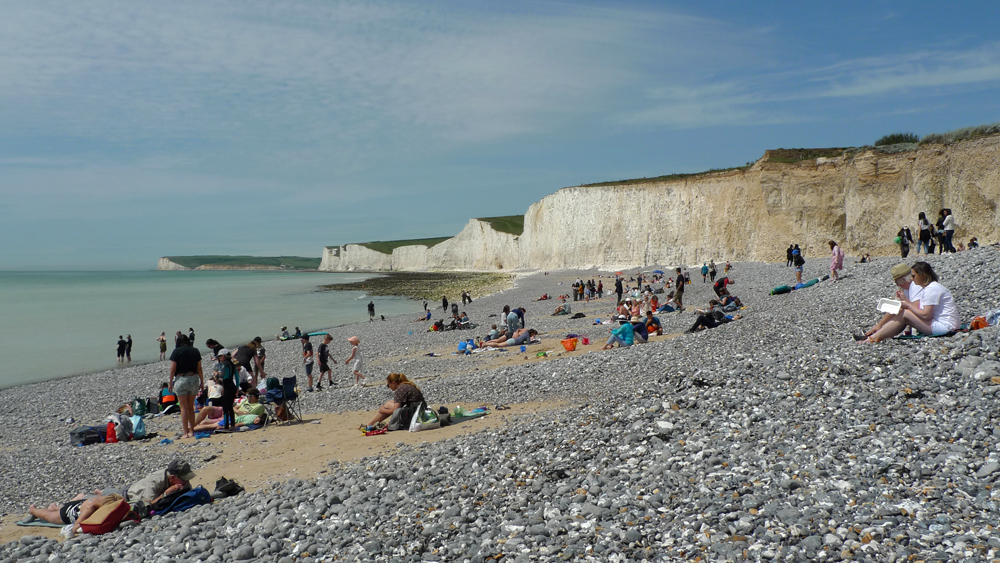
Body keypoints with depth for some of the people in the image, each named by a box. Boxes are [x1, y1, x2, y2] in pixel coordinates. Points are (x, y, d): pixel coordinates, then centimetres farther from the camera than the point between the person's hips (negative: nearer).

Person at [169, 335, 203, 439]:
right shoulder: (195, 351, 6)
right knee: (191, 407, 13)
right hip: (194, 379, 4)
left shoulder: (177, 351, -4)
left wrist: (170, 382, 2)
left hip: (181, 379, -4)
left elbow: (172, 369, -6)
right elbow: (199, 369, 7)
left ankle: (186, 433, -2)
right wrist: (202, 381, 14)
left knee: (184, 407, -1)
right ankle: (192, 431, 15)